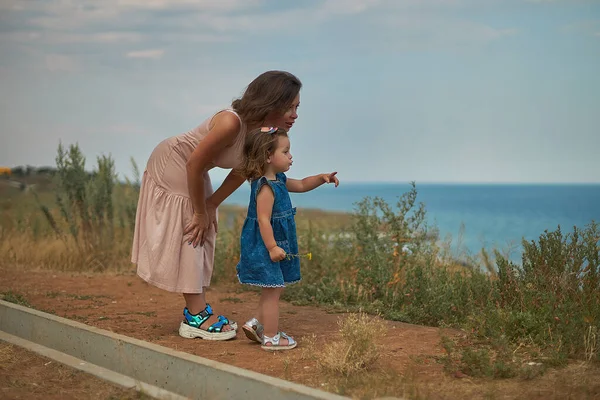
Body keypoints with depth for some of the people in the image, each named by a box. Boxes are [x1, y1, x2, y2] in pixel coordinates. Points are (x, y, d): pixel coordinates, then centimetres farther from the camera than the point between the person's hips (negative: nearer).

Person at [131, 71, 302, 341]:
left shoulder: (266, 133, -13)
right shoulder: (231, 123, -38)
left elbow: (241, 172, -1)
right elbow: (195, 164, -29)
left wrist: (210, 206, -6)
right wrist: (200, 212, -18)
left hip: (192, 172, 8)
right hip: (170, 166, -8)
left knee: (202, 236, 10)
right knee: (188, 236, -7)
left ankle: (196, 310, 18)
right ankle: (196, 317, -3)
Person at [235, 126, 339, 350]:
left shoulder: (279, 180, 10)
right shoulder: (266, 187, -21)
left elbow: (301, 185, 25)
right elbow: (263, 220, -25)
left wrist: (322, 178, 10)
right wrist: (272, 247, -28)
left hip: (276, 247, 10)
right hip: (264, 248, -10)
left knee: (273, 290, 20)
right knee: (272, 292, -2)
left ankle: (258, 325, 30)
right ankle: (271, 338, 7)